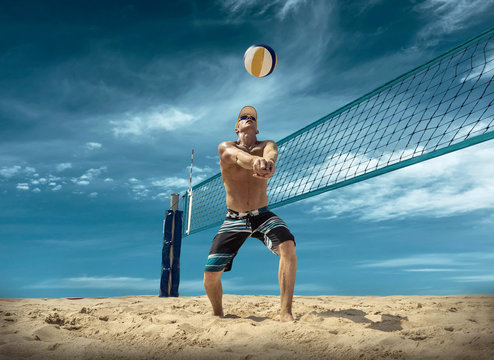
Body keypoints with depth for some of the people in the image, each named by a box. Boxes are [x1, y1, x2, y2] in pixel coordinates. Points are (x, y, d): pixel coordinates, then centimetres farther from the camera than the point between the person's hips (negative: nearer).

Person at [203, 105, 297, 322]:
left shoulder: (266, 145, 4)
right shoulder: (225, 147, -1)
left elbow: (271, 153, -23)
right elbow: (239, 156, -27)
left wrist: (267, 163, -50)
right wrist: (256, 161, -52)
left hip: (262, 215, 1)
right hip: (234, 219, 0)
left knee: (288, 245, -29)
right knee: (211, 273, -8)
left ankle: (285, 312, -19)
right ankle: (217, 314, 23)